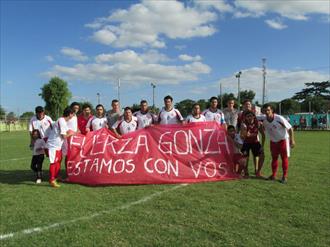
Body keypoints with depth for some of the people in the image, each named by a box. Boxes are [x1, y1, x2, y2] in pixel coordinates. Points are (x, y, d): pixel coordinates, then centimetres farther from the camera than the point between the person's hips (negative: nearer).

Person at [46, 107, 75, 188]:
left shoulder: (63, 121, 12)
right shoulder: (62, 121, -19)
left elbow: (67, 131, 15)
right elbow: (64, 136, -18)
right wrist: (71, 134, -3)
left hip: (58, 145, 10)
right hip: (54, 145, -10)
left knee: (58, 161, 16)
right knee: (54, 162, -4)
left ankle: (55, 177, 27)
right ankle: (52, 180, 3)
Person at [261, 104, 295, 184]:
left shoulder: (279, 118, -24)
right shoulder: (264, 121, -10)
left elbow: (290, 128, -17)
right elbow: (265, 131, 7)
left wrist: (292, 140, -18)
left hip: (283, 140, -4)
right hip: (273, 141, 4)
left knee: (284, 158, -1)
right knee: (274, 158, 8)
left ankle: (285, 176, 8)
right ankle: (273, 175, 18)